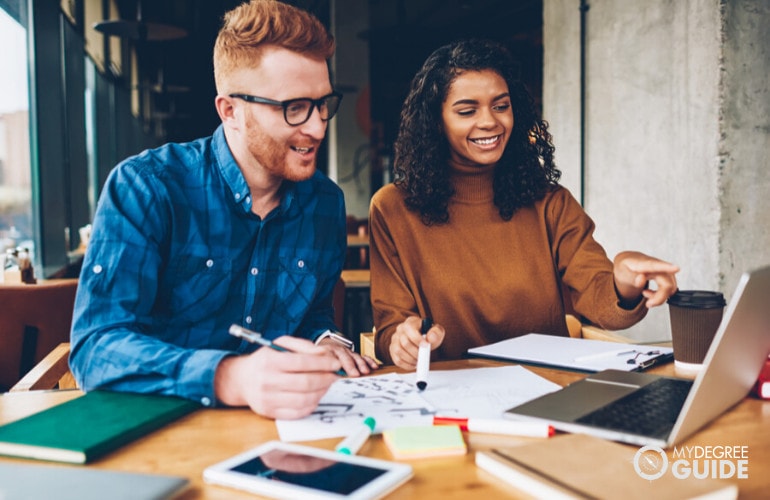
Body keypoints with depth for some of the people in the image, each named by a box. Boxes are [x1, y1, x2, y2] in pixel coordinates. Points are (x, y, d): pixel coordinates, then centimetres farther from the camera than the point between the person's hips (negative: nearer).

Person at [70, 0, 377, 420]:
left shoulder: (326, 203, 2)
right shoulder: (143, 186, -14)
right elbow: (96, 347, -23)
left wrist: (324, 342, -6)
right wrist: (230, 379, -40)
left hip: (272, 431, 3)